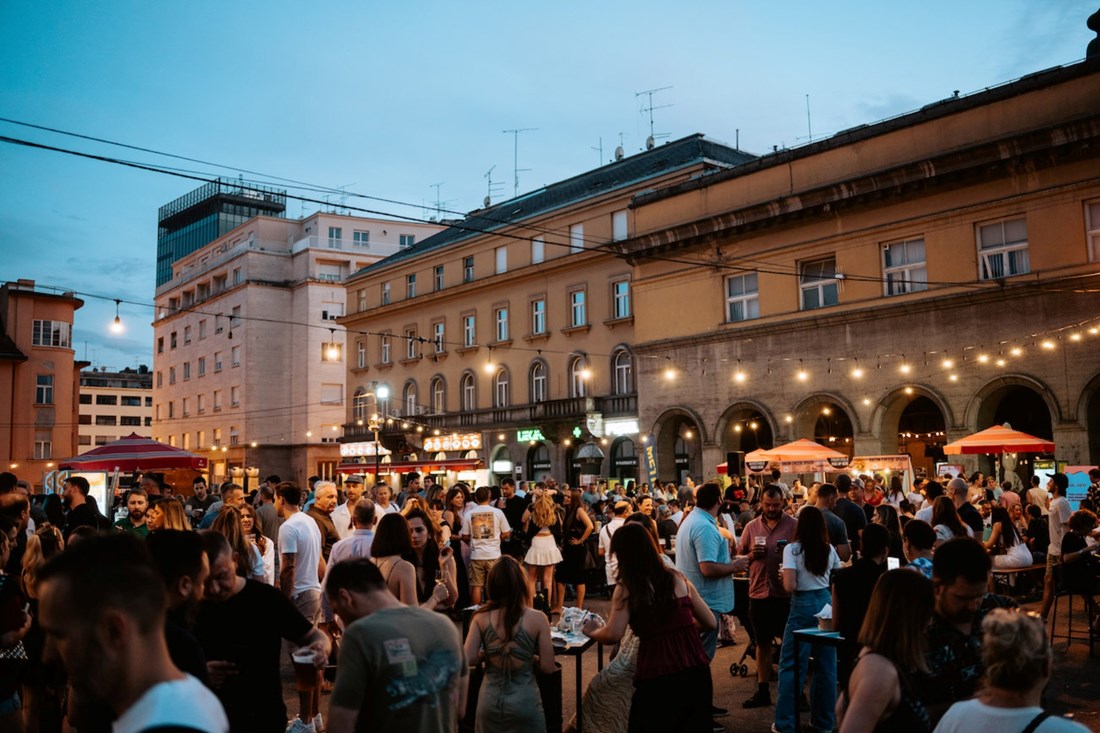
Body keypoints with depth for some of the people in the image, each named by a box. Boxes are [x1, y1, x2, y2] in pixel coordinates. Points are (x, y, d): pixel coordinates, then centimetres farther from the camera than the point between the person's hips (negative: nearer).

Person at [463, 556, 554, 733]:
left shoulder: (481, 617, -7)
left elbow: (466, 660, -8)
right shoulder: (537, 619, -12)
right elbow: (547, 668, -9)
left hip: (489, 700, 2)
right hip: (524, 700, -2)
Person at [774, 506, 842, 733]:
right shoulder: (829, 549, 3)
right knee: (826, 665, 13)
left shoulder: (792, 549, -11)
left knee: (791, 665, 3)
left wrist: (785, 575, 2)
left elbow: (790, 586, -18)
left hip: (803, 605, -5)